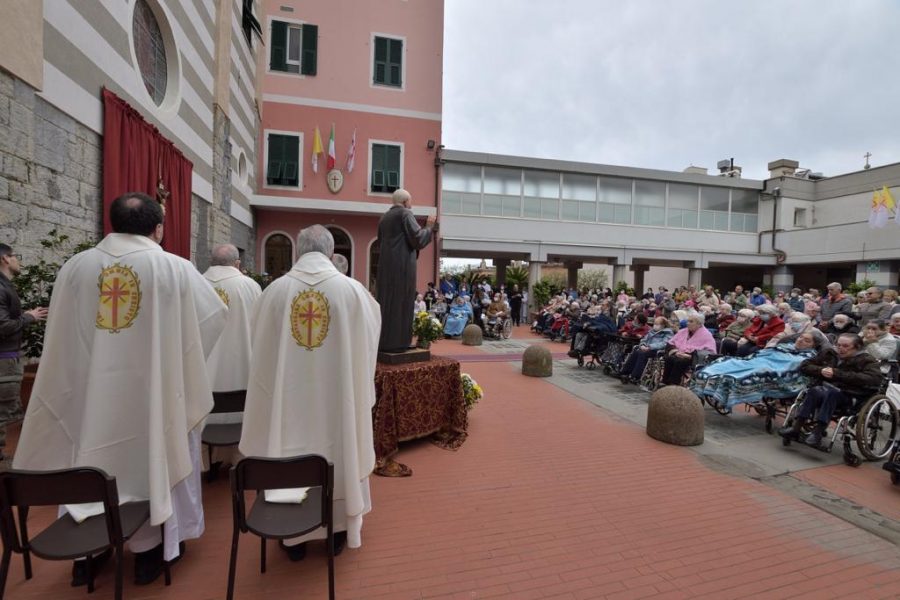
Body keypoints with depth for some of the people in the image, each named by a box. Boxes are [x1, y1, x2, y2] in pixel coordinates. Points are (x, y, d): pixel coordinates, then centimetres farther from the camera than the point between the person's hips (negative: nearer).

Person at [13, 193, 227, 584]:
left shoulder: (74, 266, -2)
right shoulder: (176, 269, -11)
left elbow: (61, 336, 10)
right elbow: (217, 313, 1)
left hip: (88, 390, 3)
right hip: (151, 392, -2)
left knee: (90, 456, 19)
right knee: (150, 458, 13)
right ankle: (148, 550, 28)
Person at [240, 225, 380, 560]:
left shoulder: (274, 290, -7)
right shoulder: (353, 290, -11)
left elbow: (262, 350, 5)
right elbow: (365, 344, 2)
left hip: (288, 394, 1)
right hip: (335, 396, -1)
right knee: (337, 453, 16)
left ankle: (294, 536, 34)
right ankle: (338, 531, 33)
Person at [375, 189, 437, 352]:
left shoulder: (384, 218, 17)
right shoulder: (405, 213, -6)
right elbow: (418, 239, -14)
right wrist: (429, 228, 3)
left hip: (385, 265, 8)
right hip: (402, 265, -8)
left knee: (386, 301, 10)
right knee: (400, 302, -4)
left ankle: (383, 341, 13)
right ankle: (397, 342, -2)